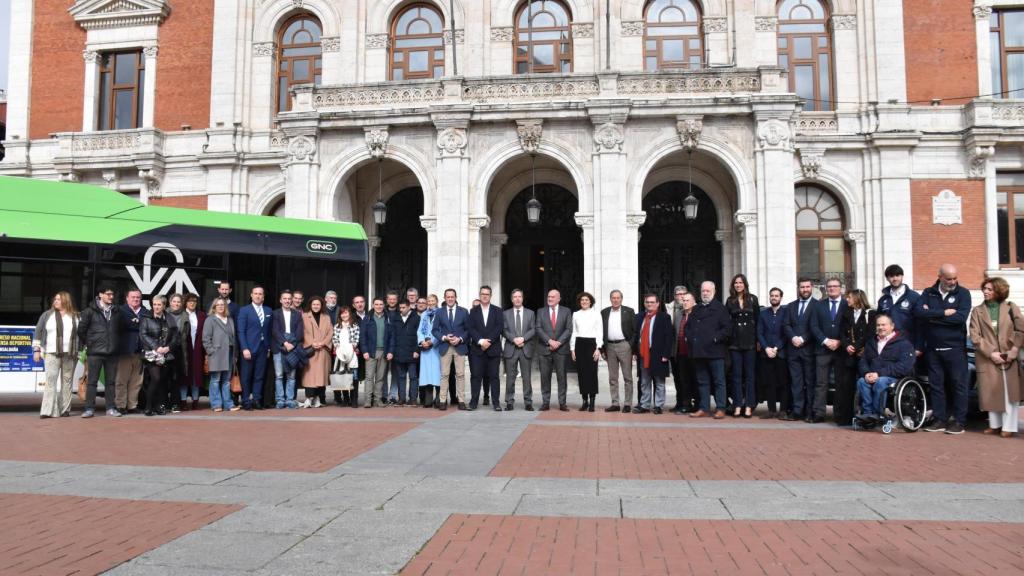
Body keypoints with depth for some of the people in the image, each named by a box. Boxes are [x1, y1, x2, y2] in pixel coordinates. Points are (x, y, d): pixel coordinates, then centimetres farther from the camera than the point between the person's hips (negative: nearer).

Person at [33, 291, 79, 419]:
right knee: (51, 380, -10)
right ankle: (49, 411, -12)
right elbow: (38, 332, 7)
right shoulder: (47, 315, 7)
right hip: (51, 353, -1)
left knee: (67, 381, 5)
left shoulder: (76, 316, 8)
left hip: (70, 354, 1)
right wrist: (36, 350, 0)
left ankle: (65, 409, 12)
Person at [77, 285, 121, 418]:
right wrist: (88, 343, 3)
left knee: (111, 382, 7)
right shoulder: (90, 311, -3)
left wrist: (117, 345, 10)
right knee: (92, 381, 0)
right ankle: (89, 408, 6)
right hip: (95, 352, -3)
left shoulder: (116, 311, 9)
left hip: (112, 352, 4)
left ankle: (111, 408, 13)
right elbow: (81, 329, 0)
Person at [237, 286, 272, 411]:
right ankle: (246, 401, 7)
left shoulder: (269, 311, 12)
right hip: (249, 348, -3)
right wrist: (245, 348, -13)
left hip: (263, 349, 3)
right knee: (246, 376, 1)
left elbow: (269, 331, 12)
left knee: (260, 376, 4)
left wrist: (269, 347, 5)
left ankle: (257, 400, 10)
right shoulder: (244, 311, 1)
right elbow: (241, 332, -5)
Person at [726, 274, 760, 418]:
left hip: (750, 342, -1)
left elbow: (758, 319, 4)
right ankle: (737, 406, 5)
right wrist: (727, 339, -3)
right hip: (735, 342, 1)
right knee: (736, 374, 3)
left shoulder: (753, 299, 5)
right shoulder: (730, 301, 8)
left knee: (749, 374, 2)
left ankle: (749, 406, 5)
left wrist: (758, 340, -1)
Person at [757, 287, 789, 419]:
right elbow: (760, 333, 9)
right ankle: (771, 410, 6)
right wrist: (767, 348, -5)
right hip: (766, 353, 3)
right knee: (768, 383, 2)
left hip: (781, 353, -3)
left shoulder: (786, 312, 3)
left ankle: (783, 410, 4)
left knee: (783, 383, -2)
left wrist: (776, 348, -9)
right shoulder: (763, 313, 13)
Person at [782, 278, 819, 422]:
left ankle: (810, 412, 4)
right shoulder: (791, 306, 17)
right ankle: (797, 411, 4)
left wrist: (803, 339, -12)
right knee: (796, 382, 3)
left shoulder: (817, 305, 2)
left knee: (810, 382, -1)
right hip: (793, 349, 4)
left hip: (809, 349, -4)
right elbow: (785, 325, 9)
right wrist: (793, 337, -8)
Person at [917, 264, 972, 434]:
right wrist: (944, 313, -15)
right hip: (932, 348, 3)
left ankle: (959, 421, 7)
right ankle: (939, 420, 13)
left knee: (958, 385, 0)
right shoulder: (928, 293, 8)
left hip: (955, 347, -3)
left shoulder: (963, 294, 1)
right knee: (936, 385, 6)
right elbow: (918, 311, -10)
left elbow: (960, 318, -15)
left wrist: (932, 315, -11)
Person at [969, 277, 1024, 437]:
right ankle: (995, 424, 16)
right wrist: (991, 353, -11)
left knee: (1010, 391, -1)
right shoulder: (977, 311, 6)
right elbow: (975, 336, -1)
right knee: (991, 392, 3)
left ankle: (1009, 427, 5)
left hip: (1009, 358, 0)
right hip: (987, 359, 1)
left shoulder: (1011, 308, 6)